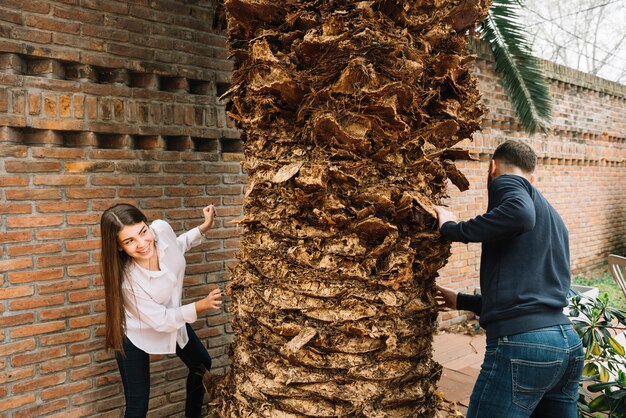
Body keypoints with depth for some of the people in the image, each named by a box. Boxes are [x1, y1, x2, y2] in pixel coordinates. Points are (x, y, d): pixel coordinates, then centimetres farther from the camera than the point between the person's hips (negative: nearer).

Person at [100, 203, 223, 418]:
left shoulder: (161, 228, -27)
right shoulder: (127, 280, -38)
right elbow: (161, 321, -25)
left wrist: (204, 227, -5)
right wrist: (201, 306, -32)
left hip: (172, 316, 6)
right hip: (136, 333, -6)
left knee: (203, 367, 22)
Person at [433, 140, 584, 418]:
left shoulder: (506, 182, 2)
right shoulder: (553, 219, 26)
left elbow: (520, 213, -25)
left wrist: (453, 229, -11)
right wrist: (462, 301, 36)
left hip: (521, 345, -9)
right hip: (569, 345, 9)